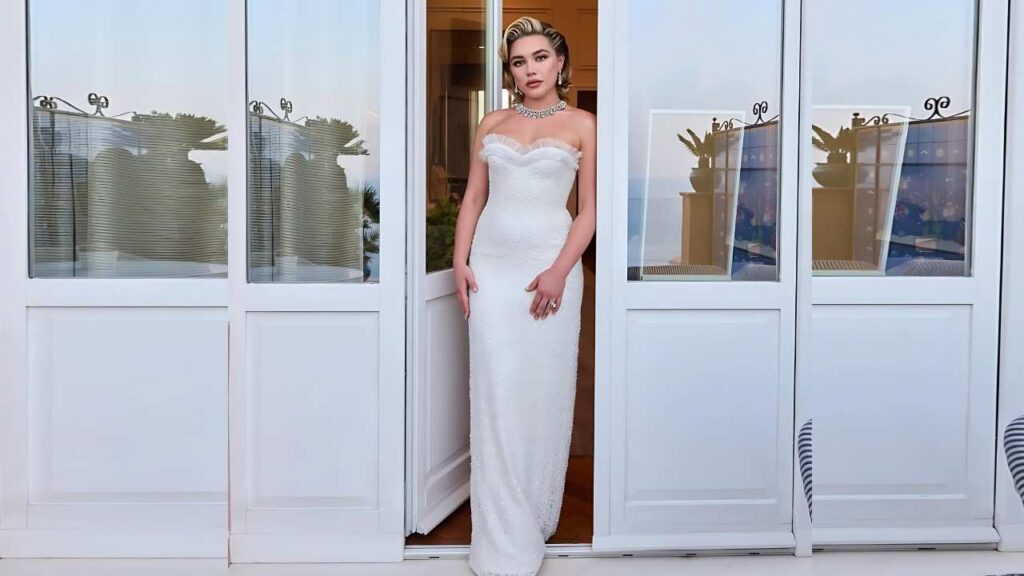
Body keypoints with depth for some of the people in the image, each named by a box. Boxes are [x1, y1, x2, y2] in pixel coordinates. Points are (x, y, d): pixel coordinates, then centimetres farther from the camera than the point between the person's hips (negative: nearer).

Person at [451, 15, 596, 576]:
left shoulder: (581, 124, 3)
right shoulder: (491, 124, 12)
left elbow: (589, 209, -1)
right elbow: (473, 198, 12)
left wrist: (560, 271, -13)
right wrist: (460, 262, 0)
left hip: (551, 263, -2)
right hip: (492, 263, 2)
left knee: (544, 390, 2)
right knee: (496, 393, -1)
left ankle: (535, 517, 19)